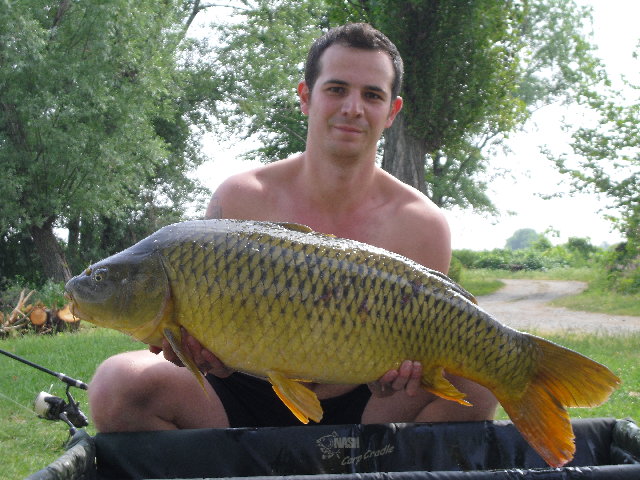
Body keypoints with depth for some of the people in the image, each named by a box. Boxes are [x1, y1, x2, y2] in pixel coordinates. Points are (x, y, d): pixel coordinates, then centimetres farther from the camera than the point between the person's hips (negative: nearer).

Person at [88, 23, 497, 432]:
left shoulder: (421, 224, -6)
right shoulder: (241, 199, -6)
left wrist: (399, 372, -29)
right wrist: (188, 343, -31)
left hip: (356, 411, 0)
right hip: (244, 404, 0)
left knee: (471, 383, -26)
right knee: (117, 384, -25)